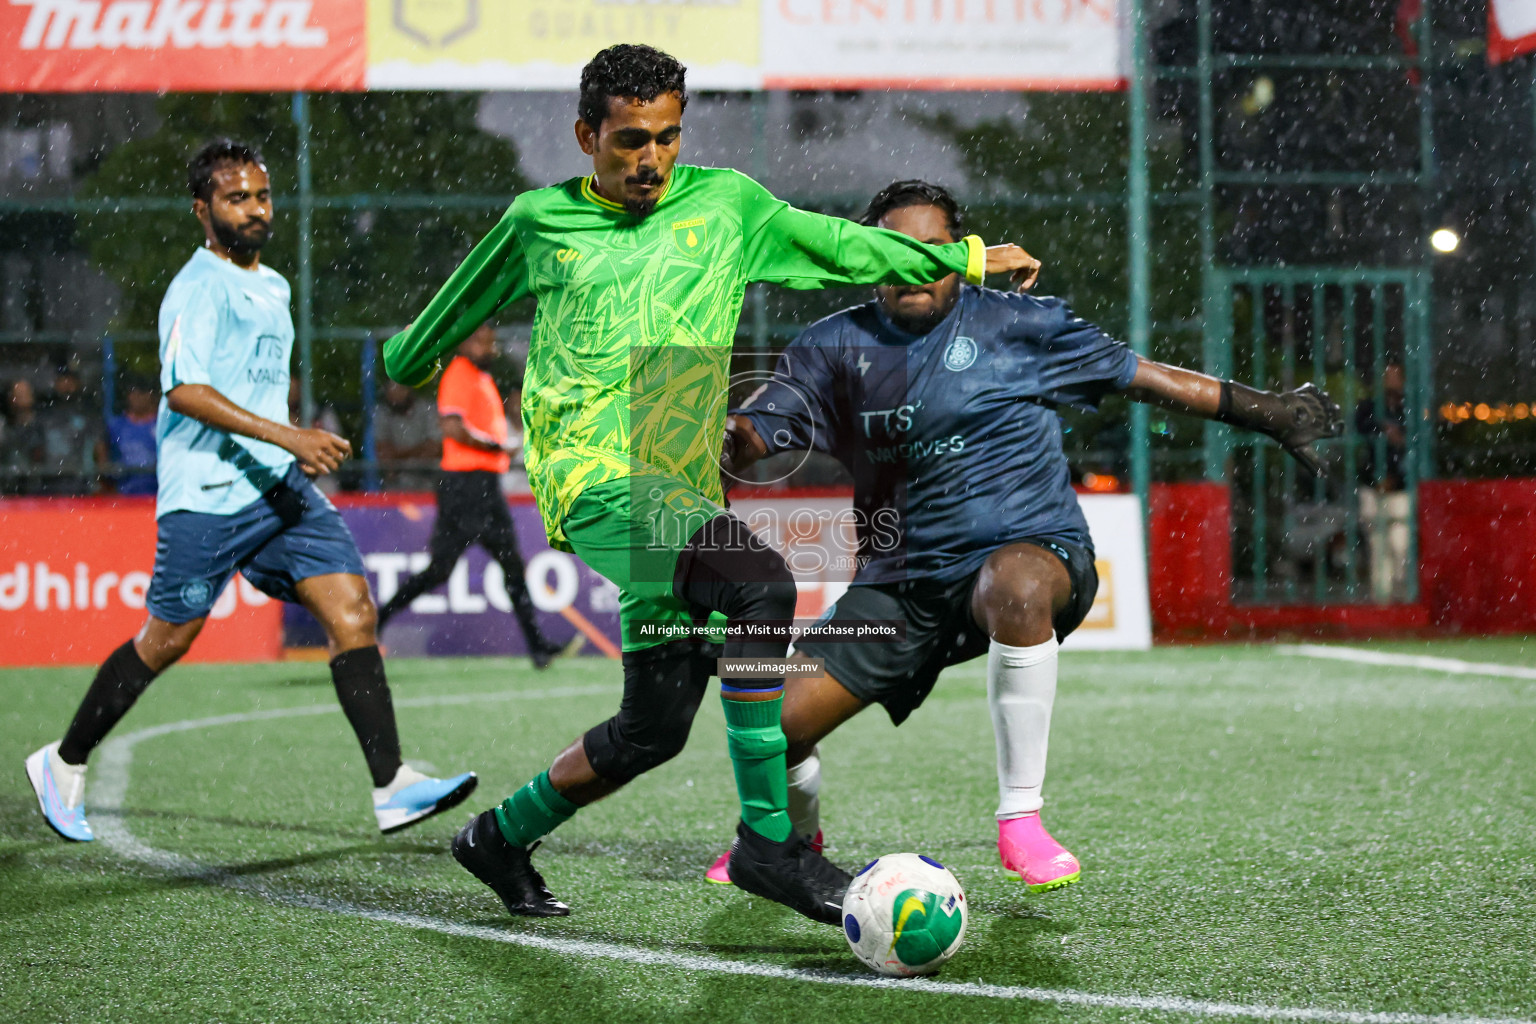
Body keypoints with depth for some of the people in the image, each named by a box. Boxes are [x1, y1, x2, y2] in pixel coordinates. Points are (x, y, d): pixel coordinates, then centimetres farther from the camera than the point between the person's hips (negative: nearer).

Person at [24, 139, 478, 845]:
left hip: (279, 488, 7)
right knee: (167, 640, 3)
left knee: (353, 610, -9)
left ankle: (392, 788, -15)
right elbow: (184, 391, -23)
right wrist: (289, 437, -28)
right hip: (207, 494, -7)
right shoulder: (198, 288, -11)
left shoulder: (271, 287, 17)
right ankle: (64, 765, 23)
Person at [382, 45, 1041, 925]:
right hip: (595, 479, -5)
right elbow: (468, 298, 28)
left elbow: (838, 245, 24)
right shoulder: (541, 222, 9)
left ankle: (503, 837, 27)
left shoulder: (725, 204, 13)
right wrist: (412, 356, 42)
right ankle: (768, 839, -23)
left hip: (685, 493, 5)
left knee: (654, 727, 2)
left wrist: (964, 257, 27)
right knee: (762, 589, -29)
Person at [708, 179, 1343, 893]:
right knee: (774, 727, -10)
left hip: (1031, 550, -3)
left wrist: (1264, 411, 11)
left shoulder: (1016, 324, 2)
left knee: (1014, 586, -42)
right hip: (901, 582, 3)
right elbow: (747, 435, 1)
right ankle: (795, 836, 29)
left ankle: (1020, 819, -29)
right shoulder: (835, 347, 7)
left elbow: (1137, 375, 10)